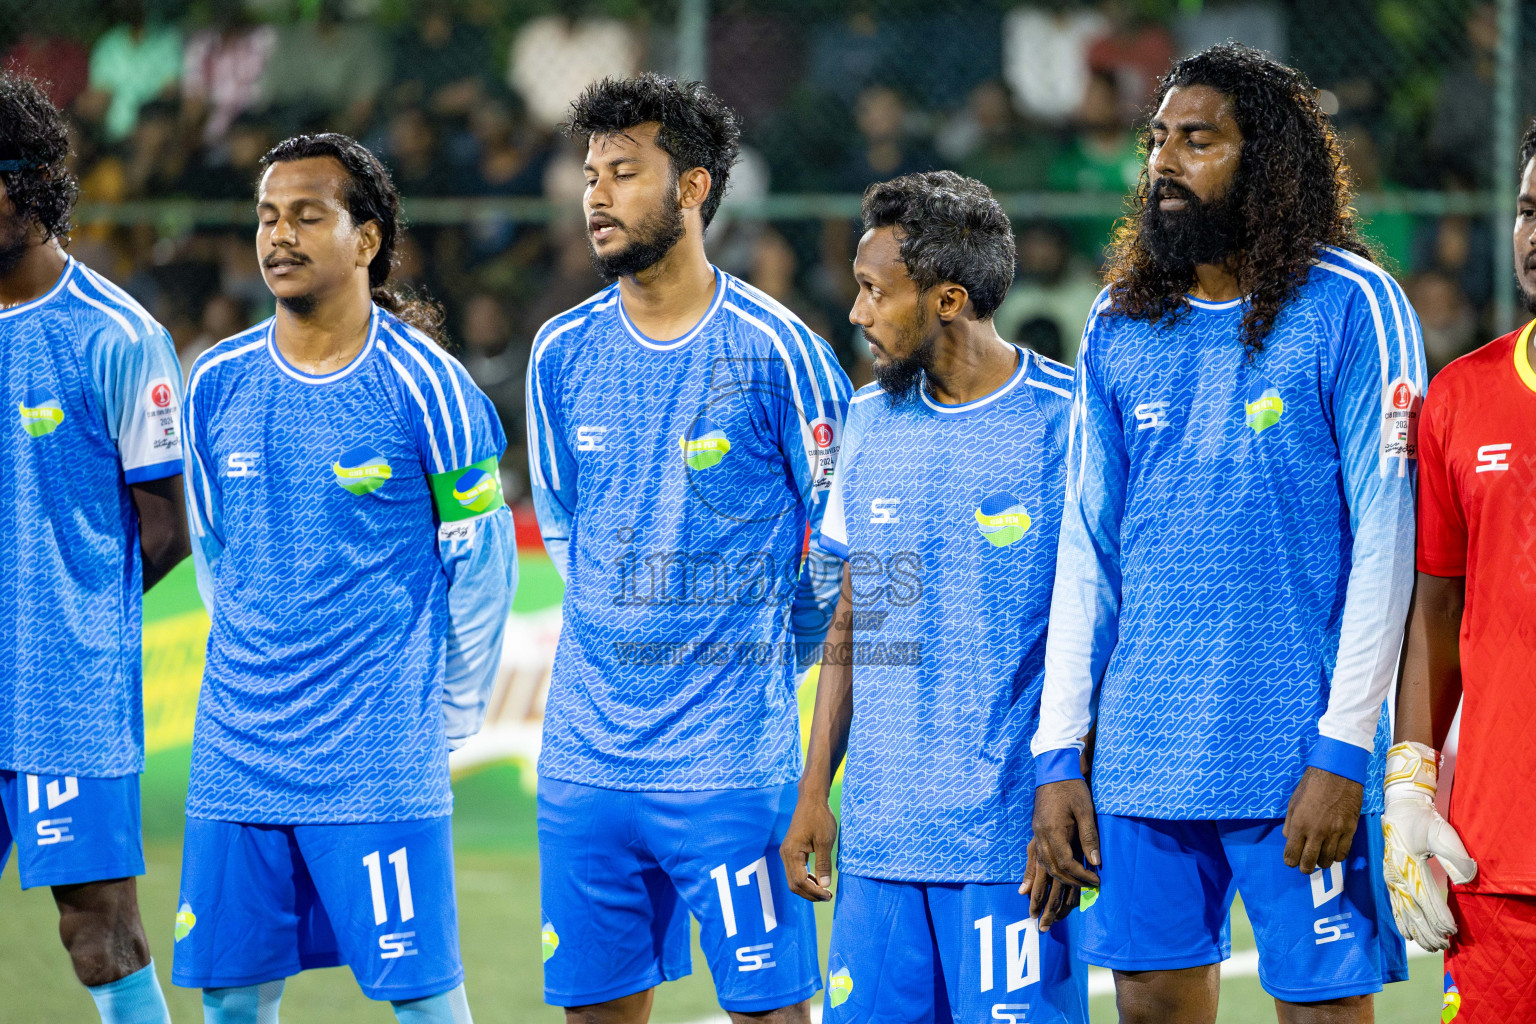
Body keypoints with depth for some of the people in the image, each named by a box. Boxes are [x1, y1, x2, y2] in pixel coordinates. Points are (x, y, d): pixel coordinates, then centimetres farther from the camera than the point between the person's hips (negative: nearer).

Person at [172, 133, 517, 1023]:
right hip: (237, 759, 4)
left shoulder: (425, 387, -6)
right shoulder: (217, 384, 5)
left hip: (382, 765, -4)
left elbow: (482, 566, 1)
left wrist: (447, 717, 5)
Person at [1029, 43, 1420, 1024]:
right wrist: (1059, 756, 6)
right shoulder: (1118, 328, 11)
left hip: (1297, 759, -5)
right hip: (1140, 761, 5)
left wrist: (1343, 753, -14)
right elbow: (1086, 549, 13)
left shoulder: (1350, 307, -5)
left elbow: (1386, 539, -8)